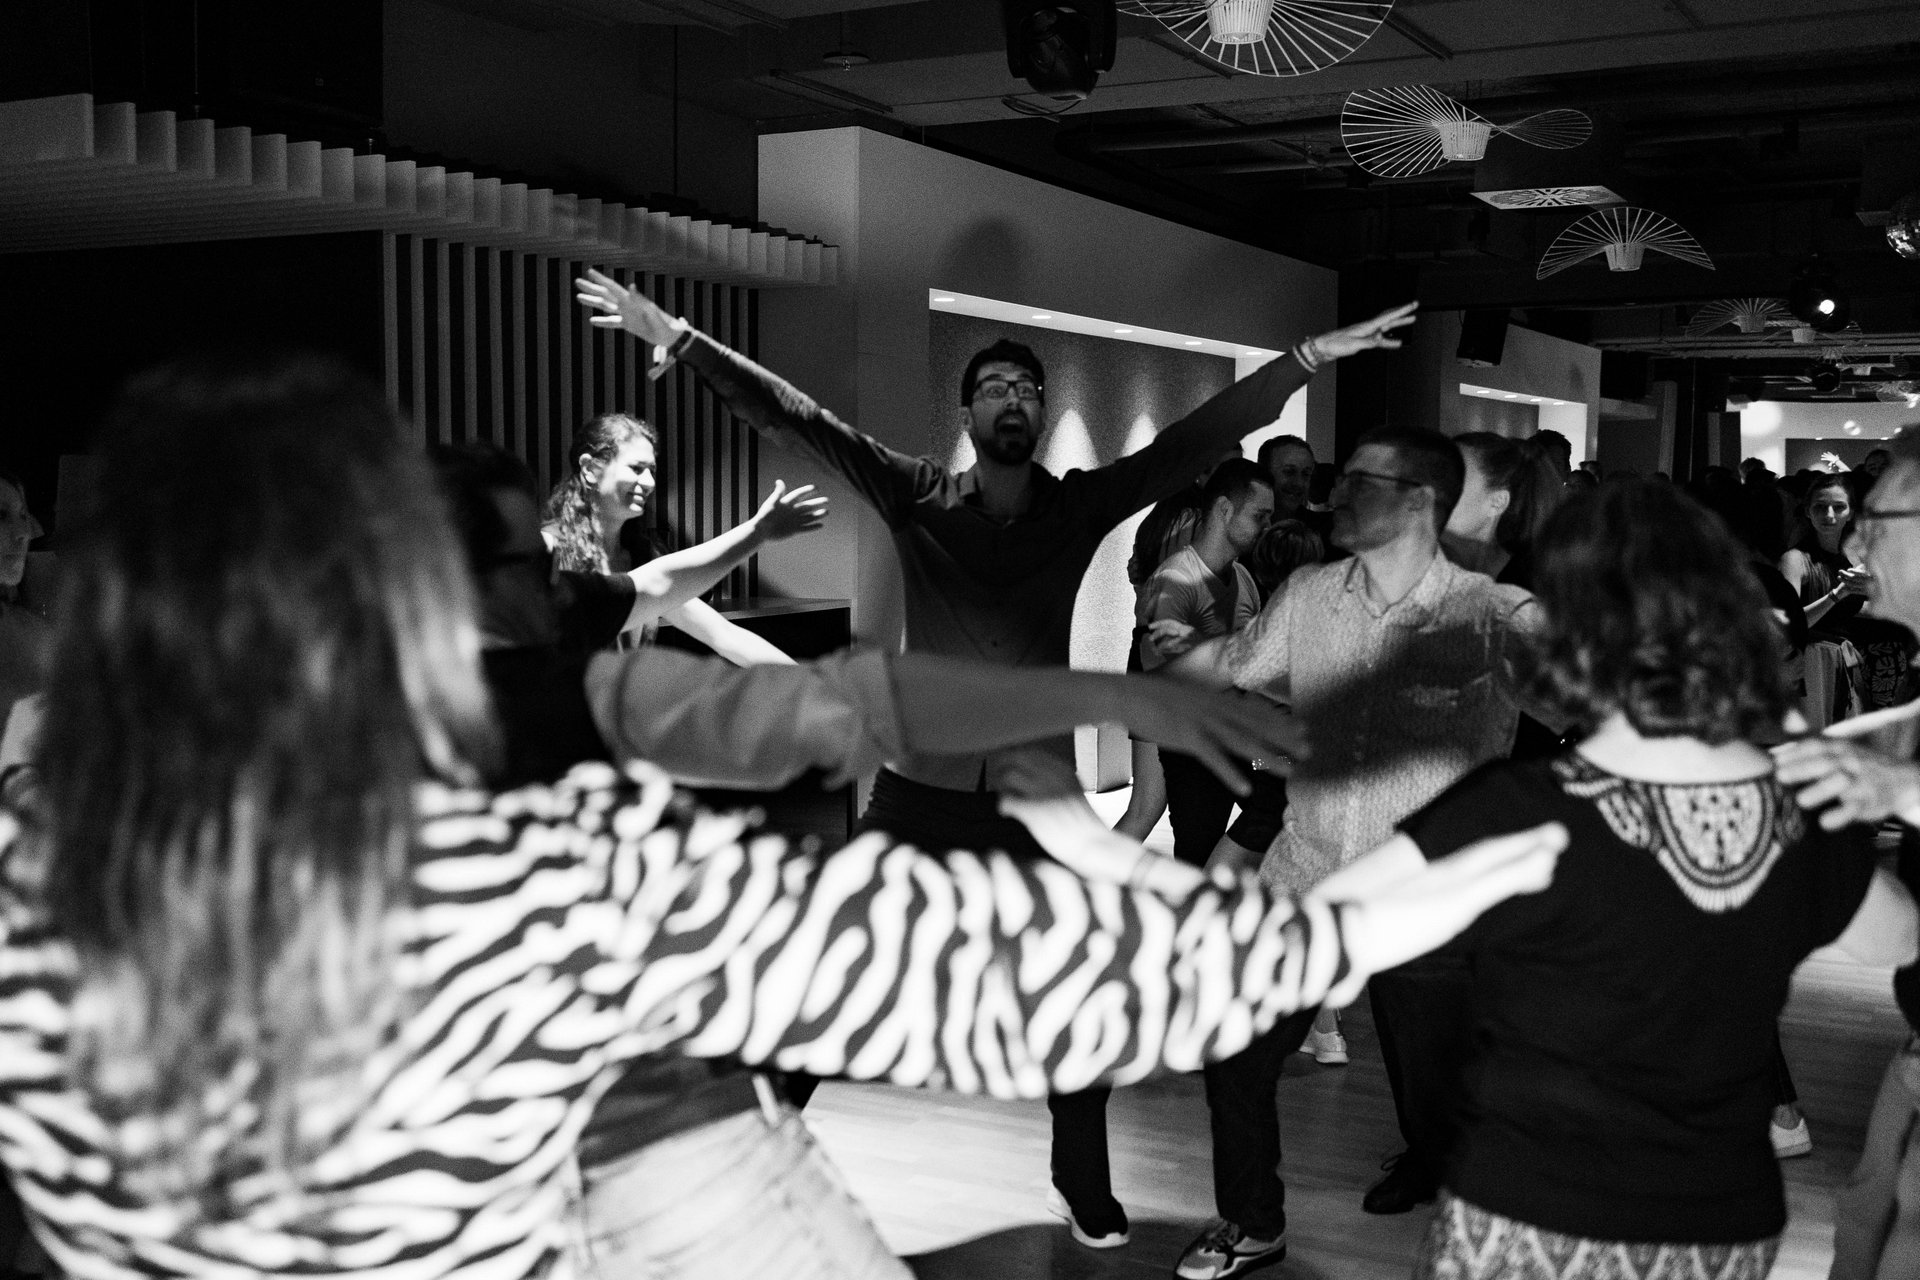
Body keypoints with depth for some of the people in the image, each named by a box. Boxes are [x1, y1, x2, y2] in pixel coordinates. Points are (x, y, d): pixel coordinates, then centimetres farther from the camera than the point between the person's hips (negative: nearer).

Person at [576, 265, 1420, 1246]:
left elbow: (1198, 438, -5)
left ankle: (1084, 1184, 31)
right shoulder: (917, 497, -1)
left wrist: (1311, 357, -13)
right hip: (920, 788, -1)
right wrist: (672, 335, -14)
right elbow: (793, 419, -7)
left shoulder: (1081, 505, 1)